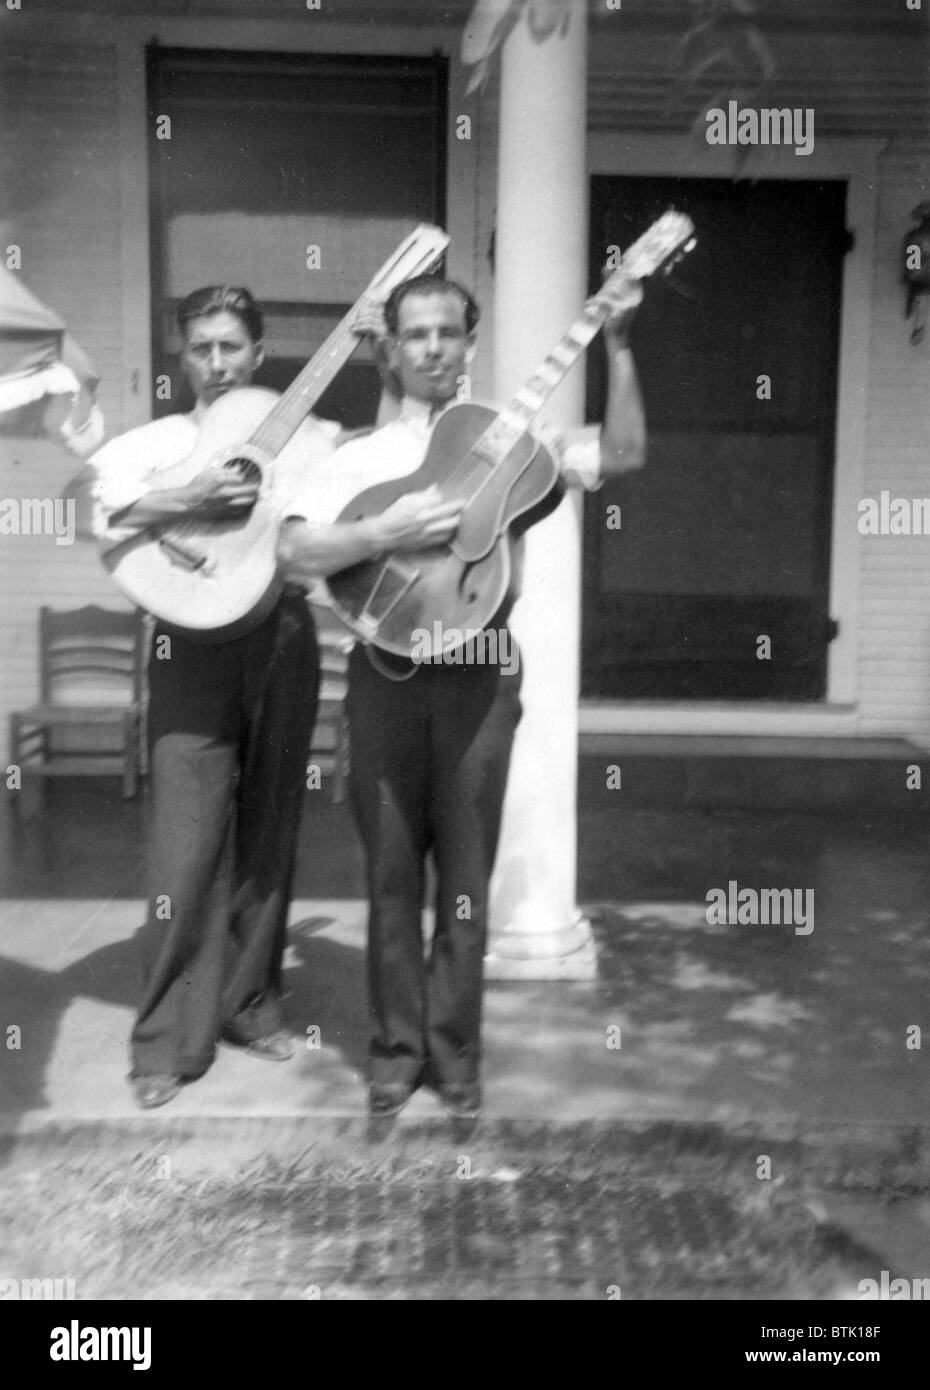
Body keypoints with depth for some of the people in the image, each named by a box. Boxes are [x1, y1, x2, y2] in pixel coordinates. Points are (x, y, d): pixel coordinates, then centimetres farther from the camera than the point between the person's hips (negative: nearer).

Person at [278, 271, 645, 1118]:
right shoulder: (361, 457, 5)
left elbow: (623, 454, -4)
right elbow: (294, 553, -8)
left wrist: (619, 346, -12)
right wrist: (391, 531, -21)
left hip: (480, 672, 0)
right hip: (389, 668, 0)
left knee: (466, 874, 6)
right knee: (393, 871, 7)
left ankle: (454, 1049, 20)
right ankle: (397, 1046, 21)